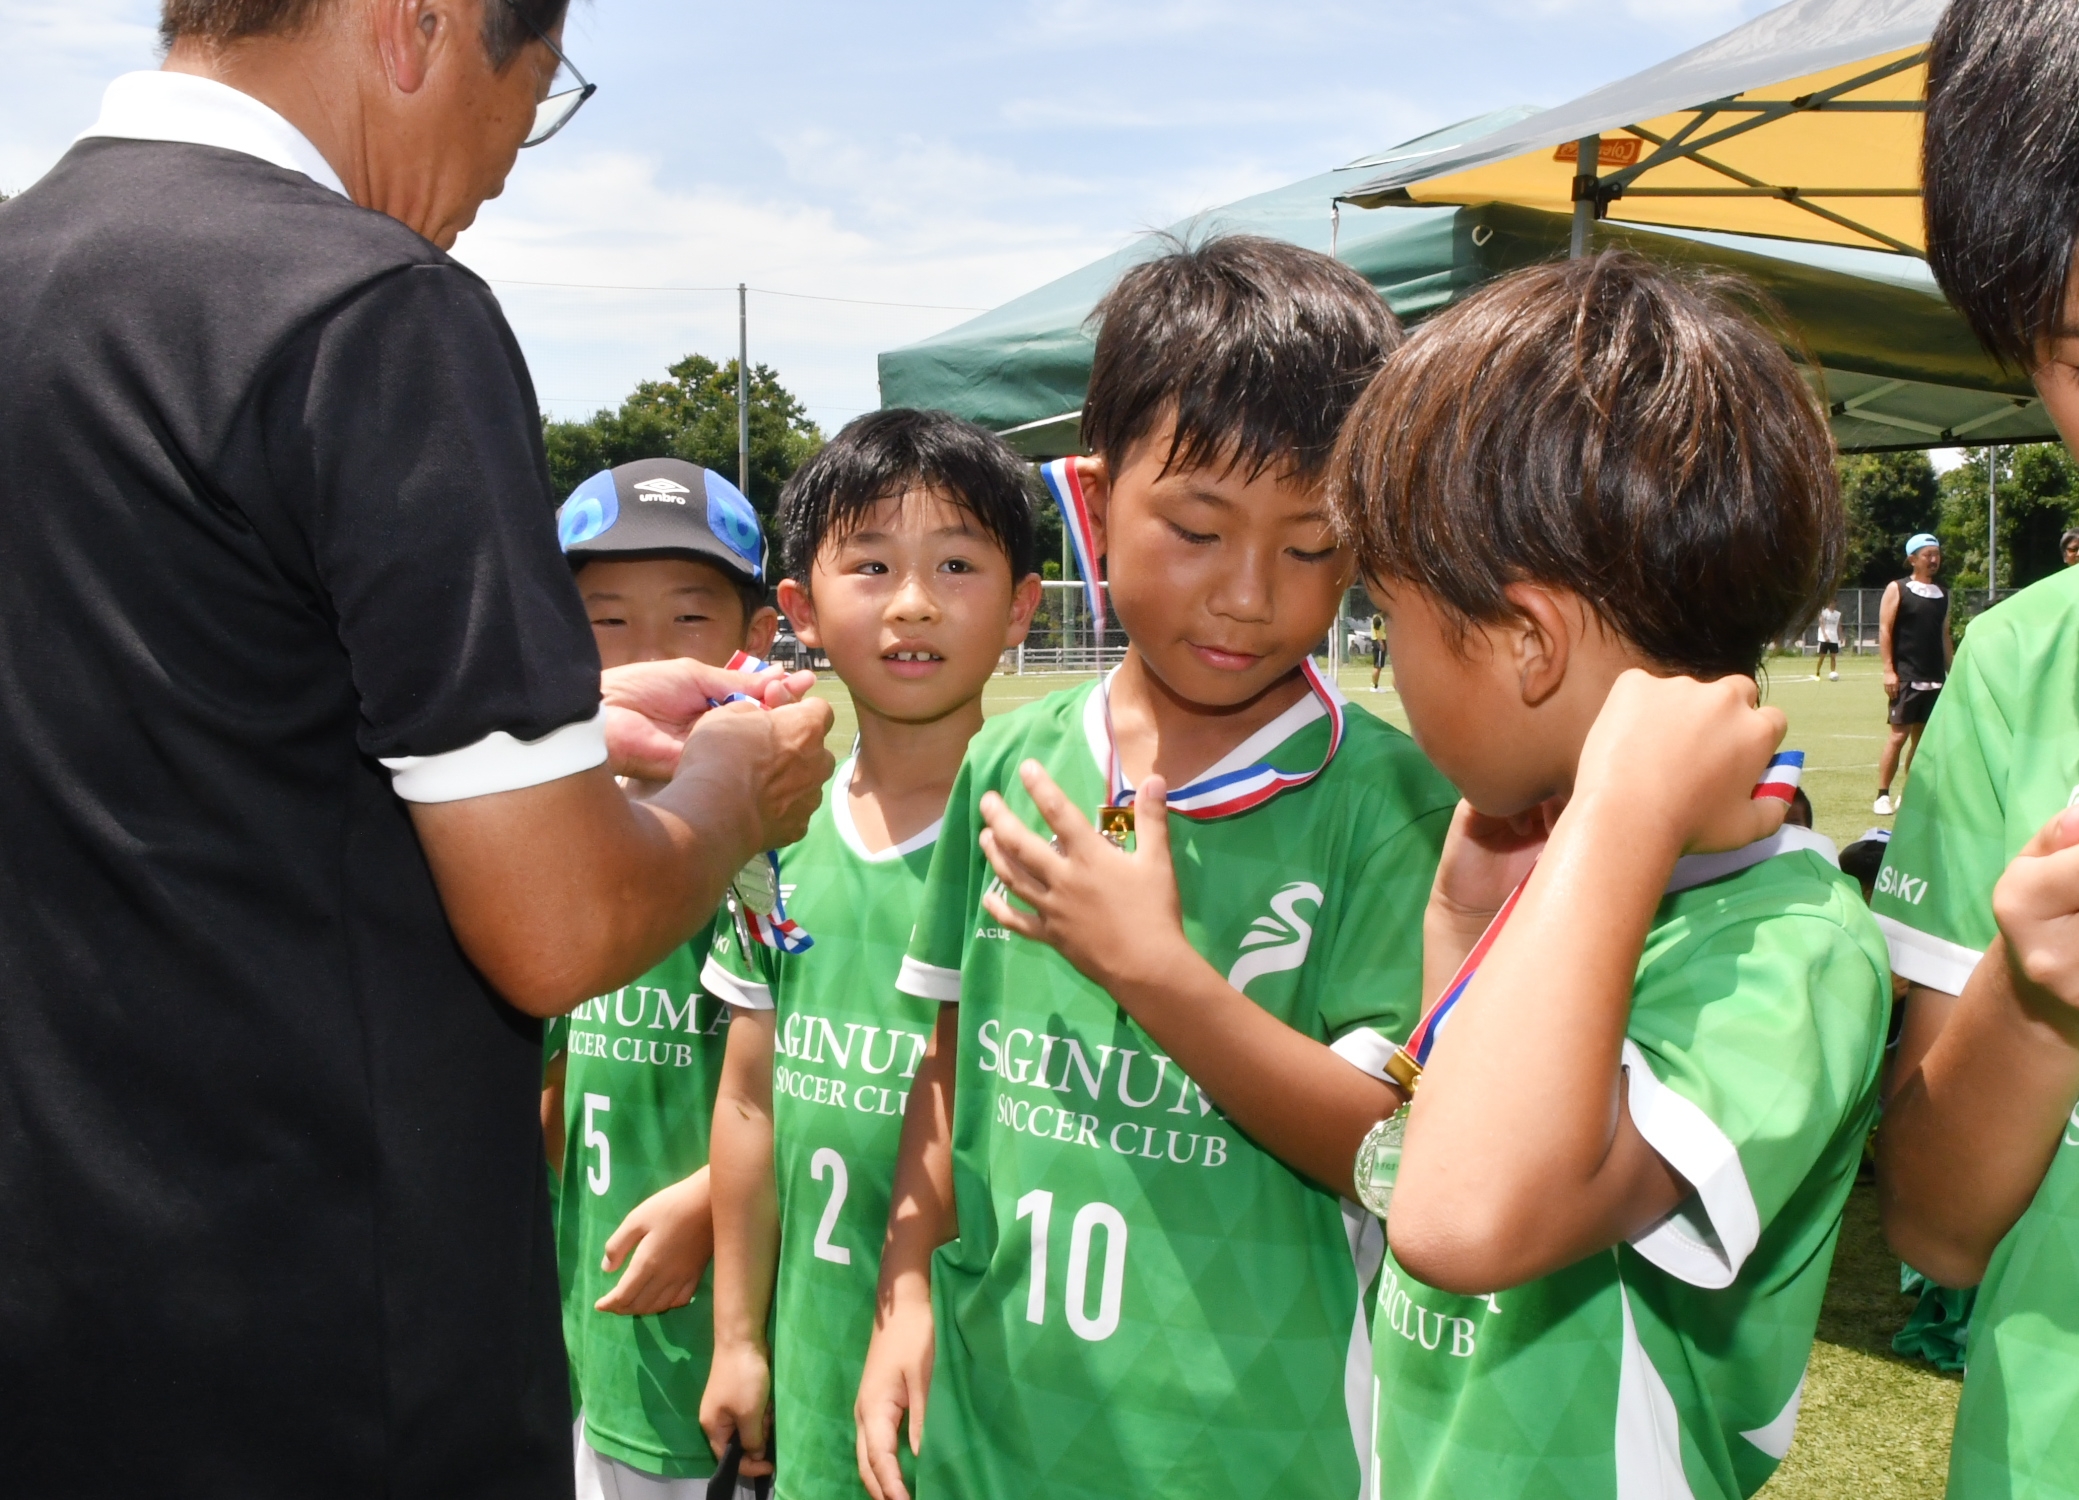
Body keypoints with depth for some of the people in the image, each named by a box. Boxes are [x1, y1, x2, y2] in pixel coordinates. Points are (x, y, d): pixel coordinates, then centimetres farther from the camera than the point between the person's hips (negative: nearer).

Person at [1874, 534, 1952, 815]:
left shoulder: (1943, 594, 14)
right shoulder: (1897, 589, -2)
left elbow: (1945, 635, 18)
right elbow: (1884, 630, -6)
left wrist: (1951, 671, 12)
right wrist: (1888, 670, -14)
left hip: (1935, 678, 5)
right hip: (1906, 677, -5)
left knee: (1923, 738, 6)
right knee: (1899, 735, -9)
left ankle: (1908, 795, 12)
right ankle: (1883, 795, -2)